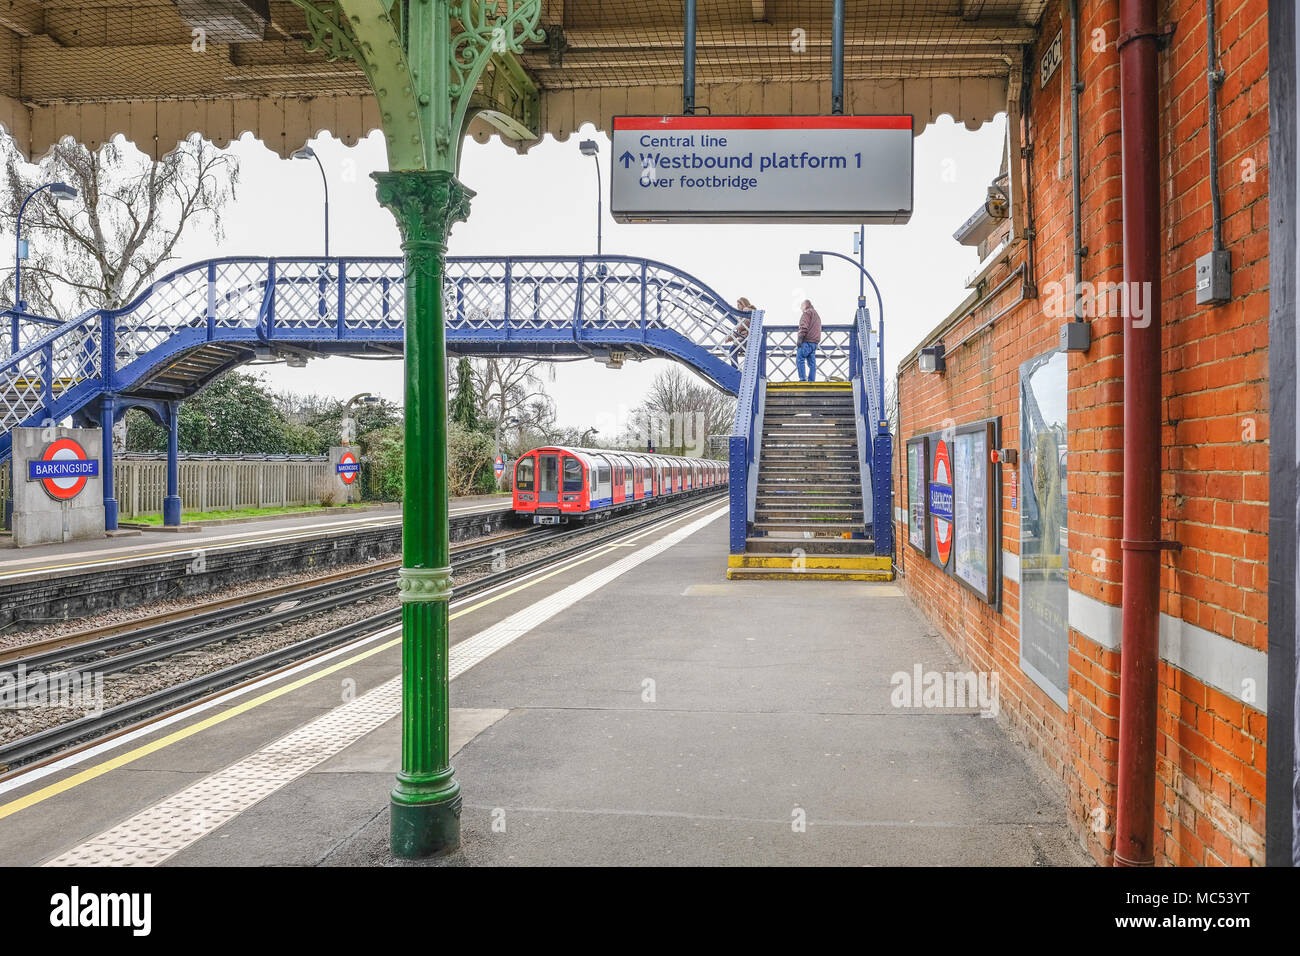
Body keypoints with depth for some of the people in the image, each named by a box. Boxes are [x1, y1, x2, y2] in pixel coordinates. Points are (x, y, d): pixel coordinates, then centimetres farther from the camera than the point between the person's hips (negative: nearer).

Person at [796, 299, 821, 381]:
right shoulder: (817, 315, 29)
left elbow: (804, 326, -14)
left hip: (807, 341, -9)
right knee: (812, 363, 4)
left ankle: (802, 379, -20)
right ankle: (811, 380, 0)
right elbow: (819, 329, 28)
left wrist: (800, 338, -18)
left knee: (800, 359, -12)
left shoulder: (807, 312, -1)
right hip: (815, 341, 9)